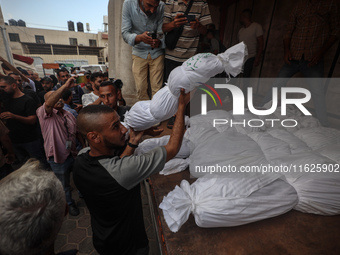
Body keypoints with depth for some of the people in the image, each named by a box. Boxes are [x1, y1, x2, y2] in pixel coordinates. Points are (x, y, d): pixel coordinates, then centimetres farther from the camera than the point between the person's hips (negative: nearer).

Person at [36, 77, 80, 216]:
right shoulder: (44, 113, -11)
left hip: (74, 154, 5)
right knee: (64, 185, 17)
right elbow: (49, 103, -35)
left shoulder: (69, 115, 7)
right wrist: (65, 86, -42)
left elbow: (77, 132, 11)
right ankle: (70, 203, 42)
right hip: (58, 157, -4)